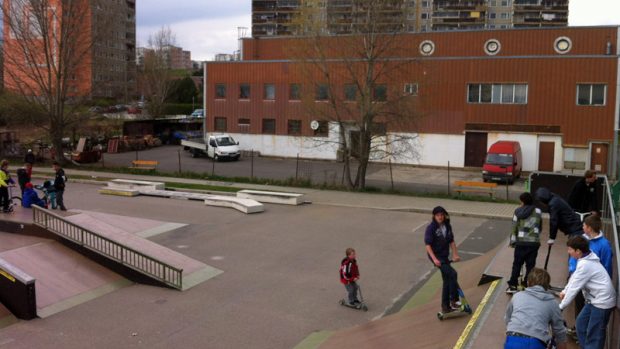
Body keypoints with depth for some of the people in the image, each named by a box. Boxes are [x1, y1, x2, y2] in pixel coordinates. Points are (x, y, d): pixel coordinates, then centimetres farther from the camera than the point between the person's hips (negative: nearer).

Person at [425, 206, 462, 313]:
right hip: (436, 256, -7)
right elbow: (428, 245, -19)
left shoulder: (447, 226, 3)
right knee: (452, 274, -21)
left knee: (447, 280, 11)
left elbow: (451, 241, 11)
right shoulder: (431, 228, -16)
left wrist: (455, 254, 2)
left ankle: (446, 306, 21)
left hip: (445, 256, 7)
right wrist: (434, 259, -28)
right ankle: (454, 300, -10)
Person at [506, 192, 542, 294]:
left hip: (521, 242, -1)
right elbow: (540, 228, 11)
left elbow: (514, 227, -1)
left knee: (517, 264, 8)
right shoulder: (538, 212, 4)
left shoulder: (518, 211, -1)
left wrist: (512, 241, 7)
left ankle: (512, 285, 9)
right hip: (534, 242, 1)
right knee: (530, 265, 7)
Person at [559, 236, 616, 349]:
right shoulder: (587, 258, 4)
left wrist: (561, 307, -12)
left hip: (602, 301, -10)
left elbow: (574, 288, -20)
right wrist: (565, 291, 10)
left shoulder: (585, 265, -24)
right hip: (595, 299, 10)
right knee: (581, 323, 18)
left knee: (594, 333, -5)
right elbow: (574, 277, 16)